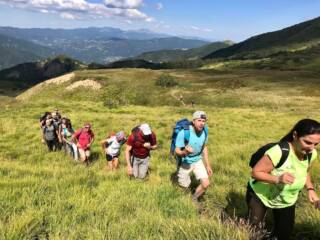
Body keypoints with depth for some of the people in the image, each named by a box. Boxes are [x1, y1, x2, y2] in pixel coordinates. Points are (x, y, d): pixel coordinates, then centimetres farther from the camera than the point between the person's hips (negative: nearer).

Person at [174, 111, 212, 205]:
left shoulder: (204, 131, -14)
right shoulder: (184, 132, -30)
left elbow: (204, 148, 3)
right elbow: (177, 151, -23)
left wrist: (208, 165, 5)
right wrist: (185, 152, -46)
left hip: (198, 161, 4)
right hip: (184, 162, -4)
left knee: (205, 184, -3)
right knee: (184, 186, 10)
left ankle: (194, 199, 25)